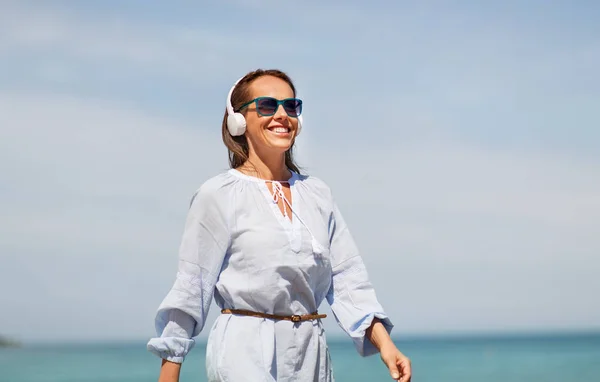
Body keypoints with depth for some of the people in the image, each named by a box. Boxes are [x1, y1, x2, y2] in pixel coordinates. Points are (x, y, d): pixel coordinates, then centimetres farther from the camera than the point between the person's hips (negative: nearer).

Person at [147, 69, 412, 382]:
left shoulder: (317, 194, 10)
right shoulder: (218, 195, -3)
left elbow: (346, 280, 8)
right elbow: (190, 290, -3)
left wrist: (384, 343, -4)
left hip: (310, 355, 5)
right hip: (245, 355, -5)